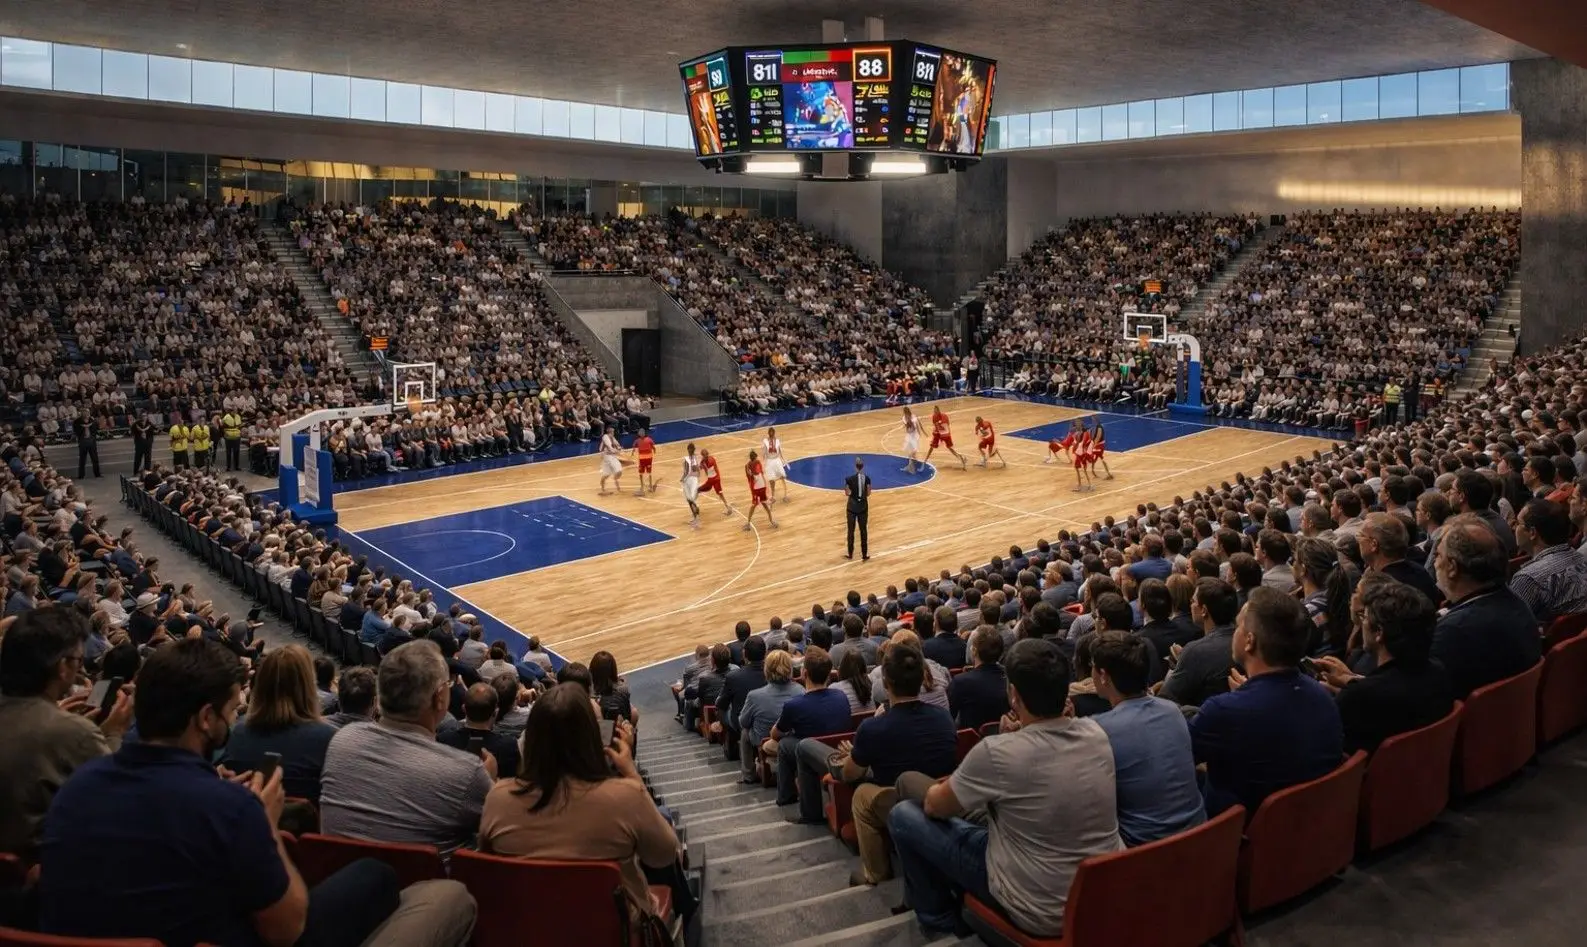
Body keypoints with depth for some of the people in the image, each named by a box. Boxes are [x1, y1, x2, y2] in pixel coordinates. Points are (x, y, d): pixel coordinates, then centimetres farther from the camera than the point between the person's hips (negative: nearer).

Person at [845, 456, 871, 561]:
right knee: (863, 530, 10)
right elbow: (868, 493, -1)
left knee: (851, 530, 12)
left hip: (852, 507, -2)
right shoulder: (867, 479, -8)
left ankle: (850, 554, 21)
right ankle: (864, 555, 13)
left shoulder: (849, 479, -15)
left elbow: (847, 493, -7)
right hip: (863, 507, 2)